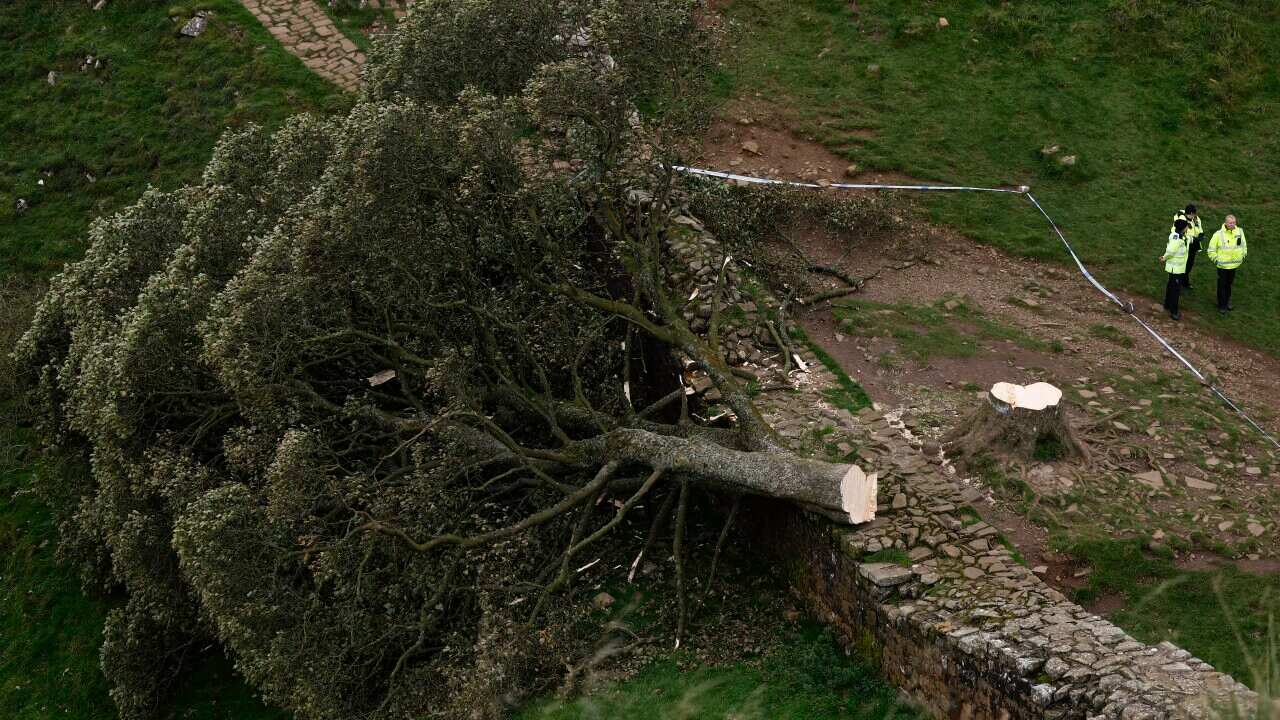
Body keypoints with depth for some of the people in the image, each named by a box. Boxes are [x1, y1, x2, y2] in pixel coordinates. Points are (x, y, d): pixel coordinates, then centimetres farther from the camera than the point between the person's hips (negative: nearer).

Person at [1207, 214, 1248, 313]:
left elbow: (1244, 244, 12)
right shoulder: (1219, 234, -19)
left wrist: (1243, 255, 12)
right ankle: (1222, 306, 17)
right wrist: (1215, 259, -8)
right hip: (1222, 265, -4)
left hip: (1234, 264, 4)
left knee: (1229, 284, 19)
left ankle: (1227, 302, 36)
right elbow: (1211, 249, -8)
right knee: (1222, 285, 5)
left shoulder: (1240, 231, -6)